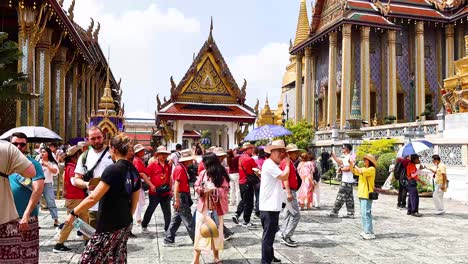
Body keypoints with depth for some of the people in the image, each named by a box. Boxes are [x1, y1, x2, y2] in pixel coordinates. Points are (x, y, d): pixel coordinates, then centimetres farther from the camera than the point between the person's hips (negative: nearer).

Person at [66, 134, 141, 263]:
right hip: (125, 225, 8)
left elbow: (93, 199, -20)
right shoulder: (134, 171, 5)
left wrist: (73, 213, -9)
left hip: (110, 226, -8)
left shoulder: (112, 169, -18)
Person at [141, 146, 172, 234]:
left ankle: (167, 229, 18)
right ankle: (144, 226, 29)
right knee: (150, 210, 10)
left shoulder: (168, 166, 7)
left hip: (166, 192, 4)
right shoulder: (153, 165, -7)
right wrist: (151, 185, -16)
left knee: (167, 212, 7)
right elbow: (146, 176, -7)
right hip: (155, 192, -4)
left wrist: (170, 189, 12)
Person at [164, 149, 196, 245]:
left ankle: (169, 239, 21)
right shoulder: (180, 169, -16)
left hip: (184, 197, 10)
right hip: (181, 197, -10)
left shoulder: (183, 168, 13)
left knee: (176, 219, 14)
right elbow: (176, 184, -20)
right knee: (188, 220, -1)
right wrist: (176, 200, -23)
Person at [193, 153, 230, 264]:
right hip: (203, 206, 2)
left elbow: (225, 190, -12)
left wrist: (213, 190, -26)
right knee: (200, 230, 3)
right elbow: (196, 186, 4)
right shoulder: (203, 173, -2)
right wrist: (201, 189, -17)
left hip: (216, 207, -2)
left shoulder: (221, 175, -10)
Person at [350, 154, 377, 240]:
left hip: (367, 195, -9)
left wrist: (354, 165, -13)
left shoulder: (371, 169, -10)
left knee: (366, 213, -11)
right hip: (361, 194, 9)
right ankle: (366, 231, 20)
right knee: (363, 213, 13)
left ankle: (369, 233, -9)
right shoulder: (363, 169, 17)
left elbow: (361, 172, -24)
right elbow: (353, 171, 17)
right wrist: (351, 164, 3)